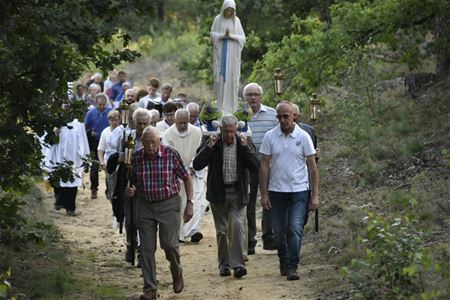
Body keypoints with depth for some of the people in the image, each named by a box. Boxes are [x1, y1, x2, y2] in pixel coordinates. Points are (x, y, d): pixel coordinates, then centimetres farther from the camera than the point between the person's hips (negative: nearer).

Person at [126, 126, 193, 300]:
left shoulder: (171, 154, -9)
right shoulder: (136, 157, -2)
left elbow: (187, 178, 1)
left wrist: (189, 203, -4)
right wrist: (131, 191, -8)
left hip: (169, 204, -3)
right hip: (145, 206, 3)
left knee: (169, 244, -12)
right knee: (147, 249, 1)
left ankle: (177, 272, 21)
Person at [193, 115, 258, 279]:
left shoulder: (245, 143, -1)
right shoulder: (212, 143, -3)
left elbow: (255, 167, -8)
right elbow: (197, 165, -8)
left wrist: (245, 147, -17)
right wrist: (209, 147, -18)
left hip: (237, 192, -1)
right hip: (218, 193, 1)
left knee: (237, 225, -16)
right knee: (221, 231, 7)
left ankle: (238, 264, -16)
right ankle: (224, 265, 18)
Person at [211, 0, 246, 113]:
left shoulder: (236, 21, 3)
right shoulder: (218, 19, 3)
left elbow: (242, 38, 1)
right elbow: (213, 35, -1)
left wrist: (231, 36, -16)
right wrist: (223, 35, -19)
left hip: (232, 53, 0)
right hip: (221, 53, 0)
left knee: (232, 77, -2)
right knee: (220, 77, -4)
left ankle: (231, 106, 1)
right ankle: (220, 104, -1)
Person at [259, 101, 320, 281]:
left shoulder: (303, 137, -3)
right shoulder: (270, 136, 0)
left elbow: (312, 167, 0)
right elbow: (264, 166, 3)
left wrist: (315, 195, -4)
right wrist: (264, 193, -2)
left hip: (299, 191, -2)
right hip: (276, 190, 2)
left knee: (295, 230, -12)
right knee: (280, 232, 10)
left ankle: (292, 267, -10)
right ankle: (283, 263, 27)